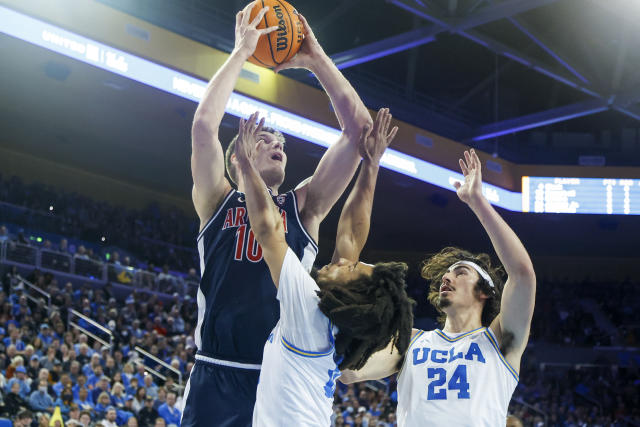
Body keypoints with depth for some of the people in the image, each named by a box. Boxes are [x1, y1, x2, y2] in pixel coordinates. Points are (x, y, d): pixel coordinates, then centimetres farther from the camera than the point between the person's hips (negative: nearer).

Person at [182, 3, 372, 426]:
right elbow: (204, 123, -5)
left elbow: (359, 129, 9)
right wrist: (242, 51, 1)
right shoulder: (217, 201, 11)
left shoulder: (303, 208, 15)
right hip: (218, 380, -1)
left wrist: (316, 59, 9)